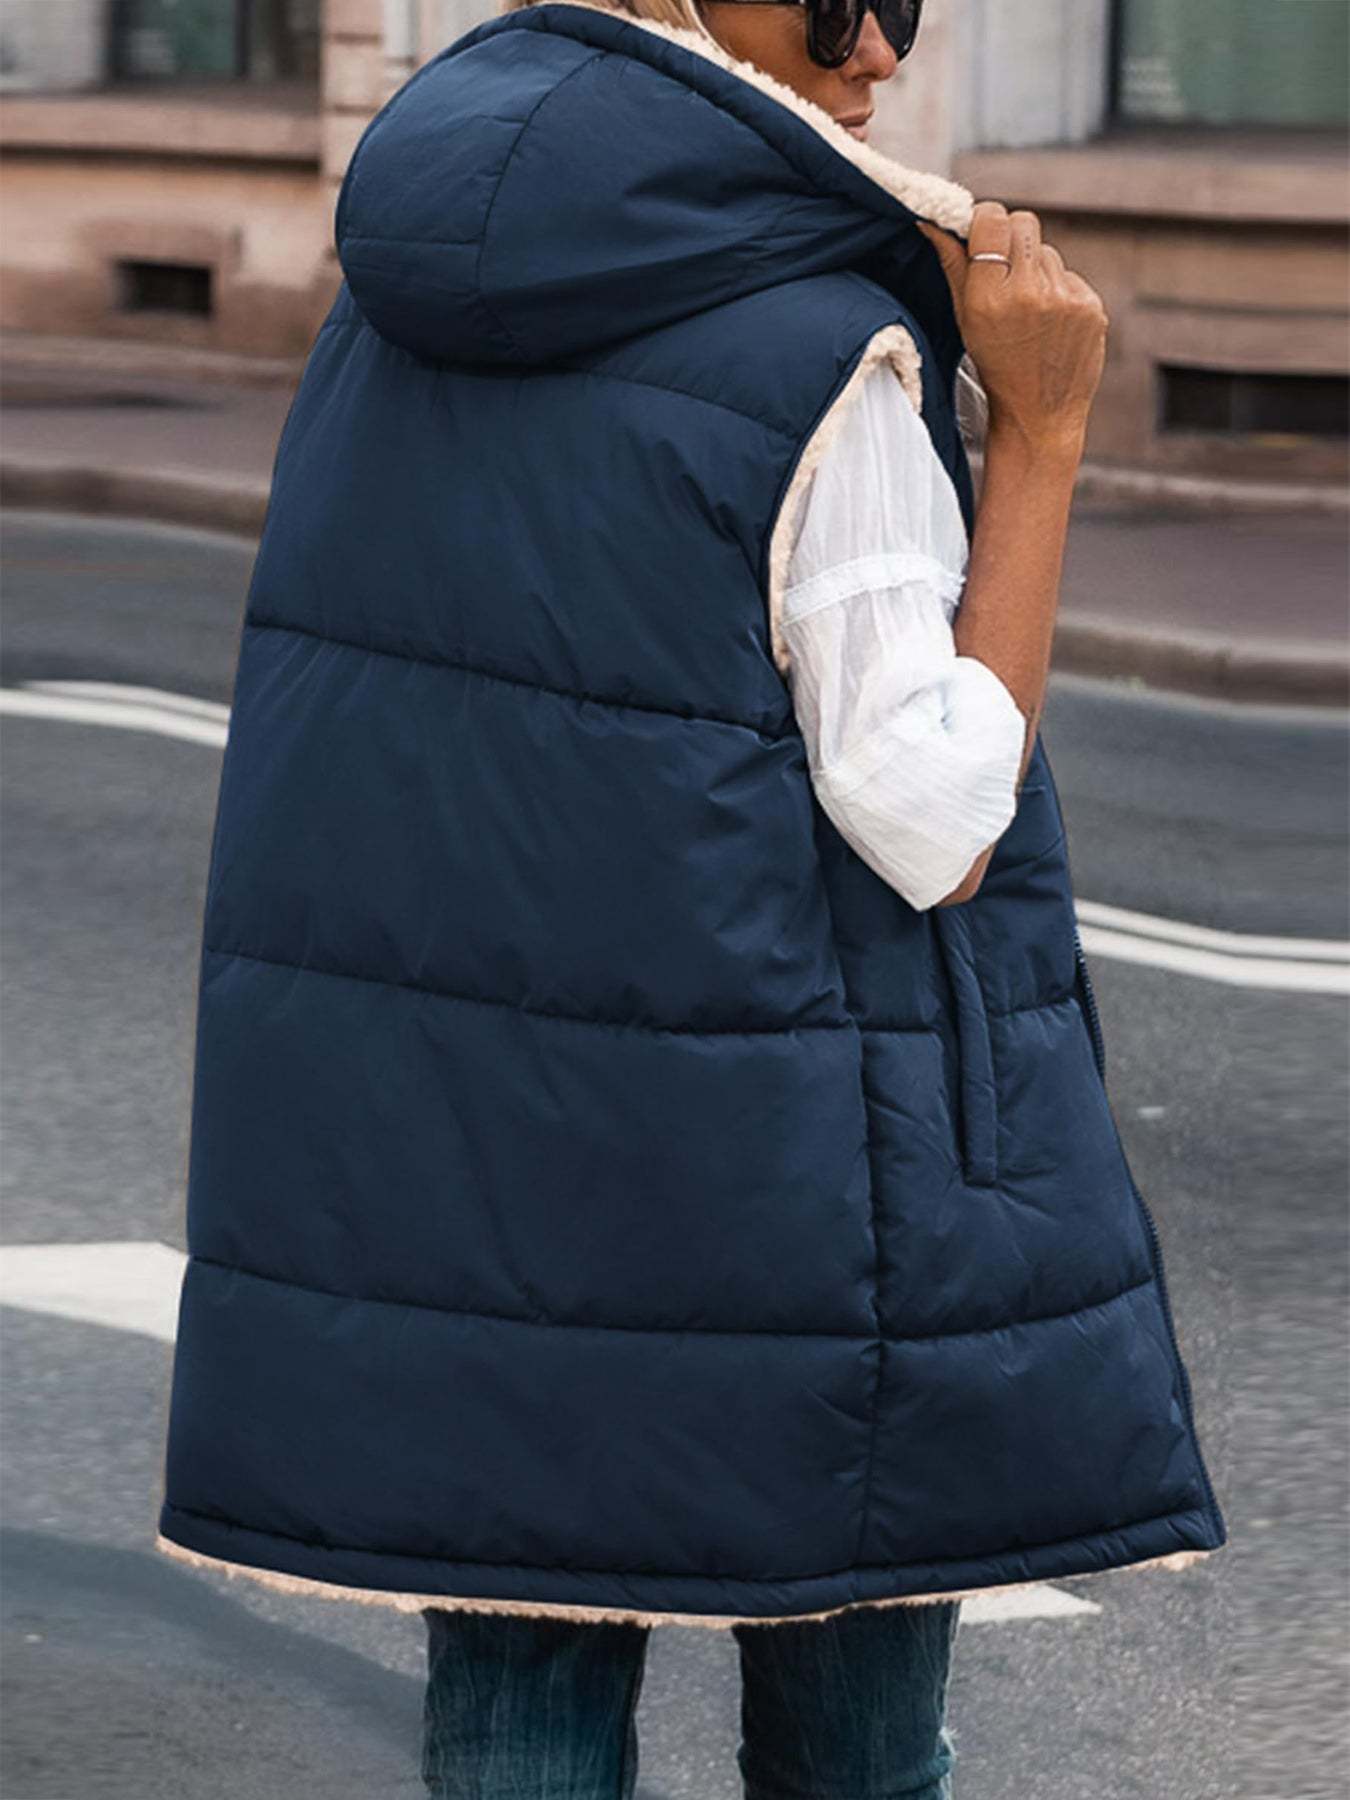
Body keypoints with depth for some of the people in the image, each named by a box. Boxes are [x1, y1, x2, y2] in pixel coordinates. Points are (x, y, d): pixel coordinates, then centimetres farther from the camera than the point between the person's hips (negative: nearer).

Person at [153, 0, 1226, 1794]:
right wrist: (1040, 437, -13)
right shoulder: (824, 358, -16)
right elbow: (935, 828, -16)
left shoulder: (401, 305, 5)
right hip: (754, 1165, -6)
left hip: (431, 1114, 6)